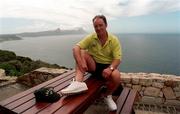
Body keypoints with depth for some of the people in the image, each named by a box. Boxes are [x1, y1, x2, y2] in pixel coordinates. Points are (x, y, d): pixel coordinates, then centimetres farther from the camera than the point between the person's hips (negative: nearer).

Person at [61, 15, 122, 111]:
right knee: (82, 53, -23)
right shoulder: (90, 38, -6)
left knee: (116, 76, -34)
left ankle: (108, 96, -1)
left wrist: (110, 68, -34)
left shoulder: (114, 40, -8)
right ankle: (78, 83, -40)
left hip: (107, 67, -1)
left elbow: (117, 59, -13)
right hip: (94, 65, 2)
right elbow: (76, 48, -18)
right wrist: (81, 63, -35)